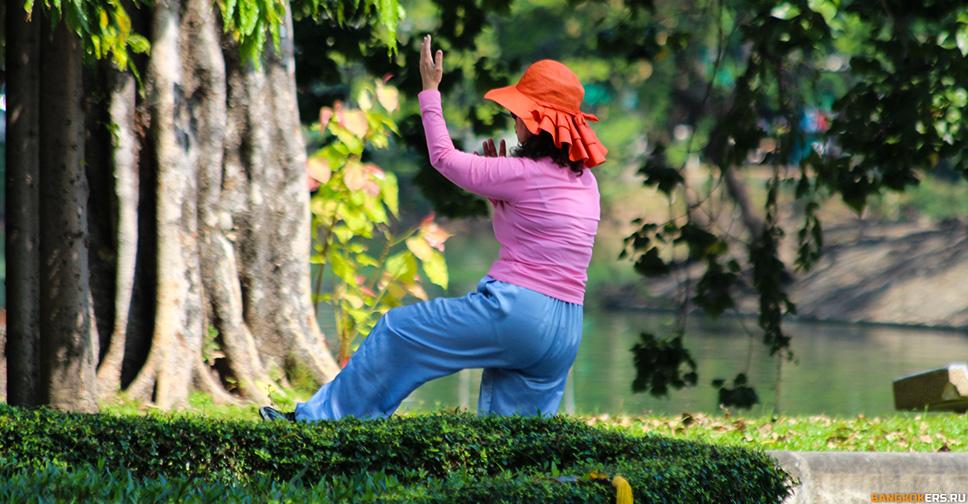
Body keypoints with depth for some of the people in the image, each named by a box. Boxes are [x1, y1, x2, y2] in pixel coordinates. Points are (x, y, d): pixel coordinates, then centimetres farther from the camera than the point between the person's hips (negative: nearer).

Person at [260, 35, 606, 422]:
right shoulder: (584, 180, 14)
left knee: (396, 332, 8)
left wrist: (429, 91, 11)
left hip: (511, 311, -7)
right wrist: (499, 180, 16)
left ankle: (317, 419, 15)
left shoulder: (524, 174, -10)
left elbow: (444, 158, 2)